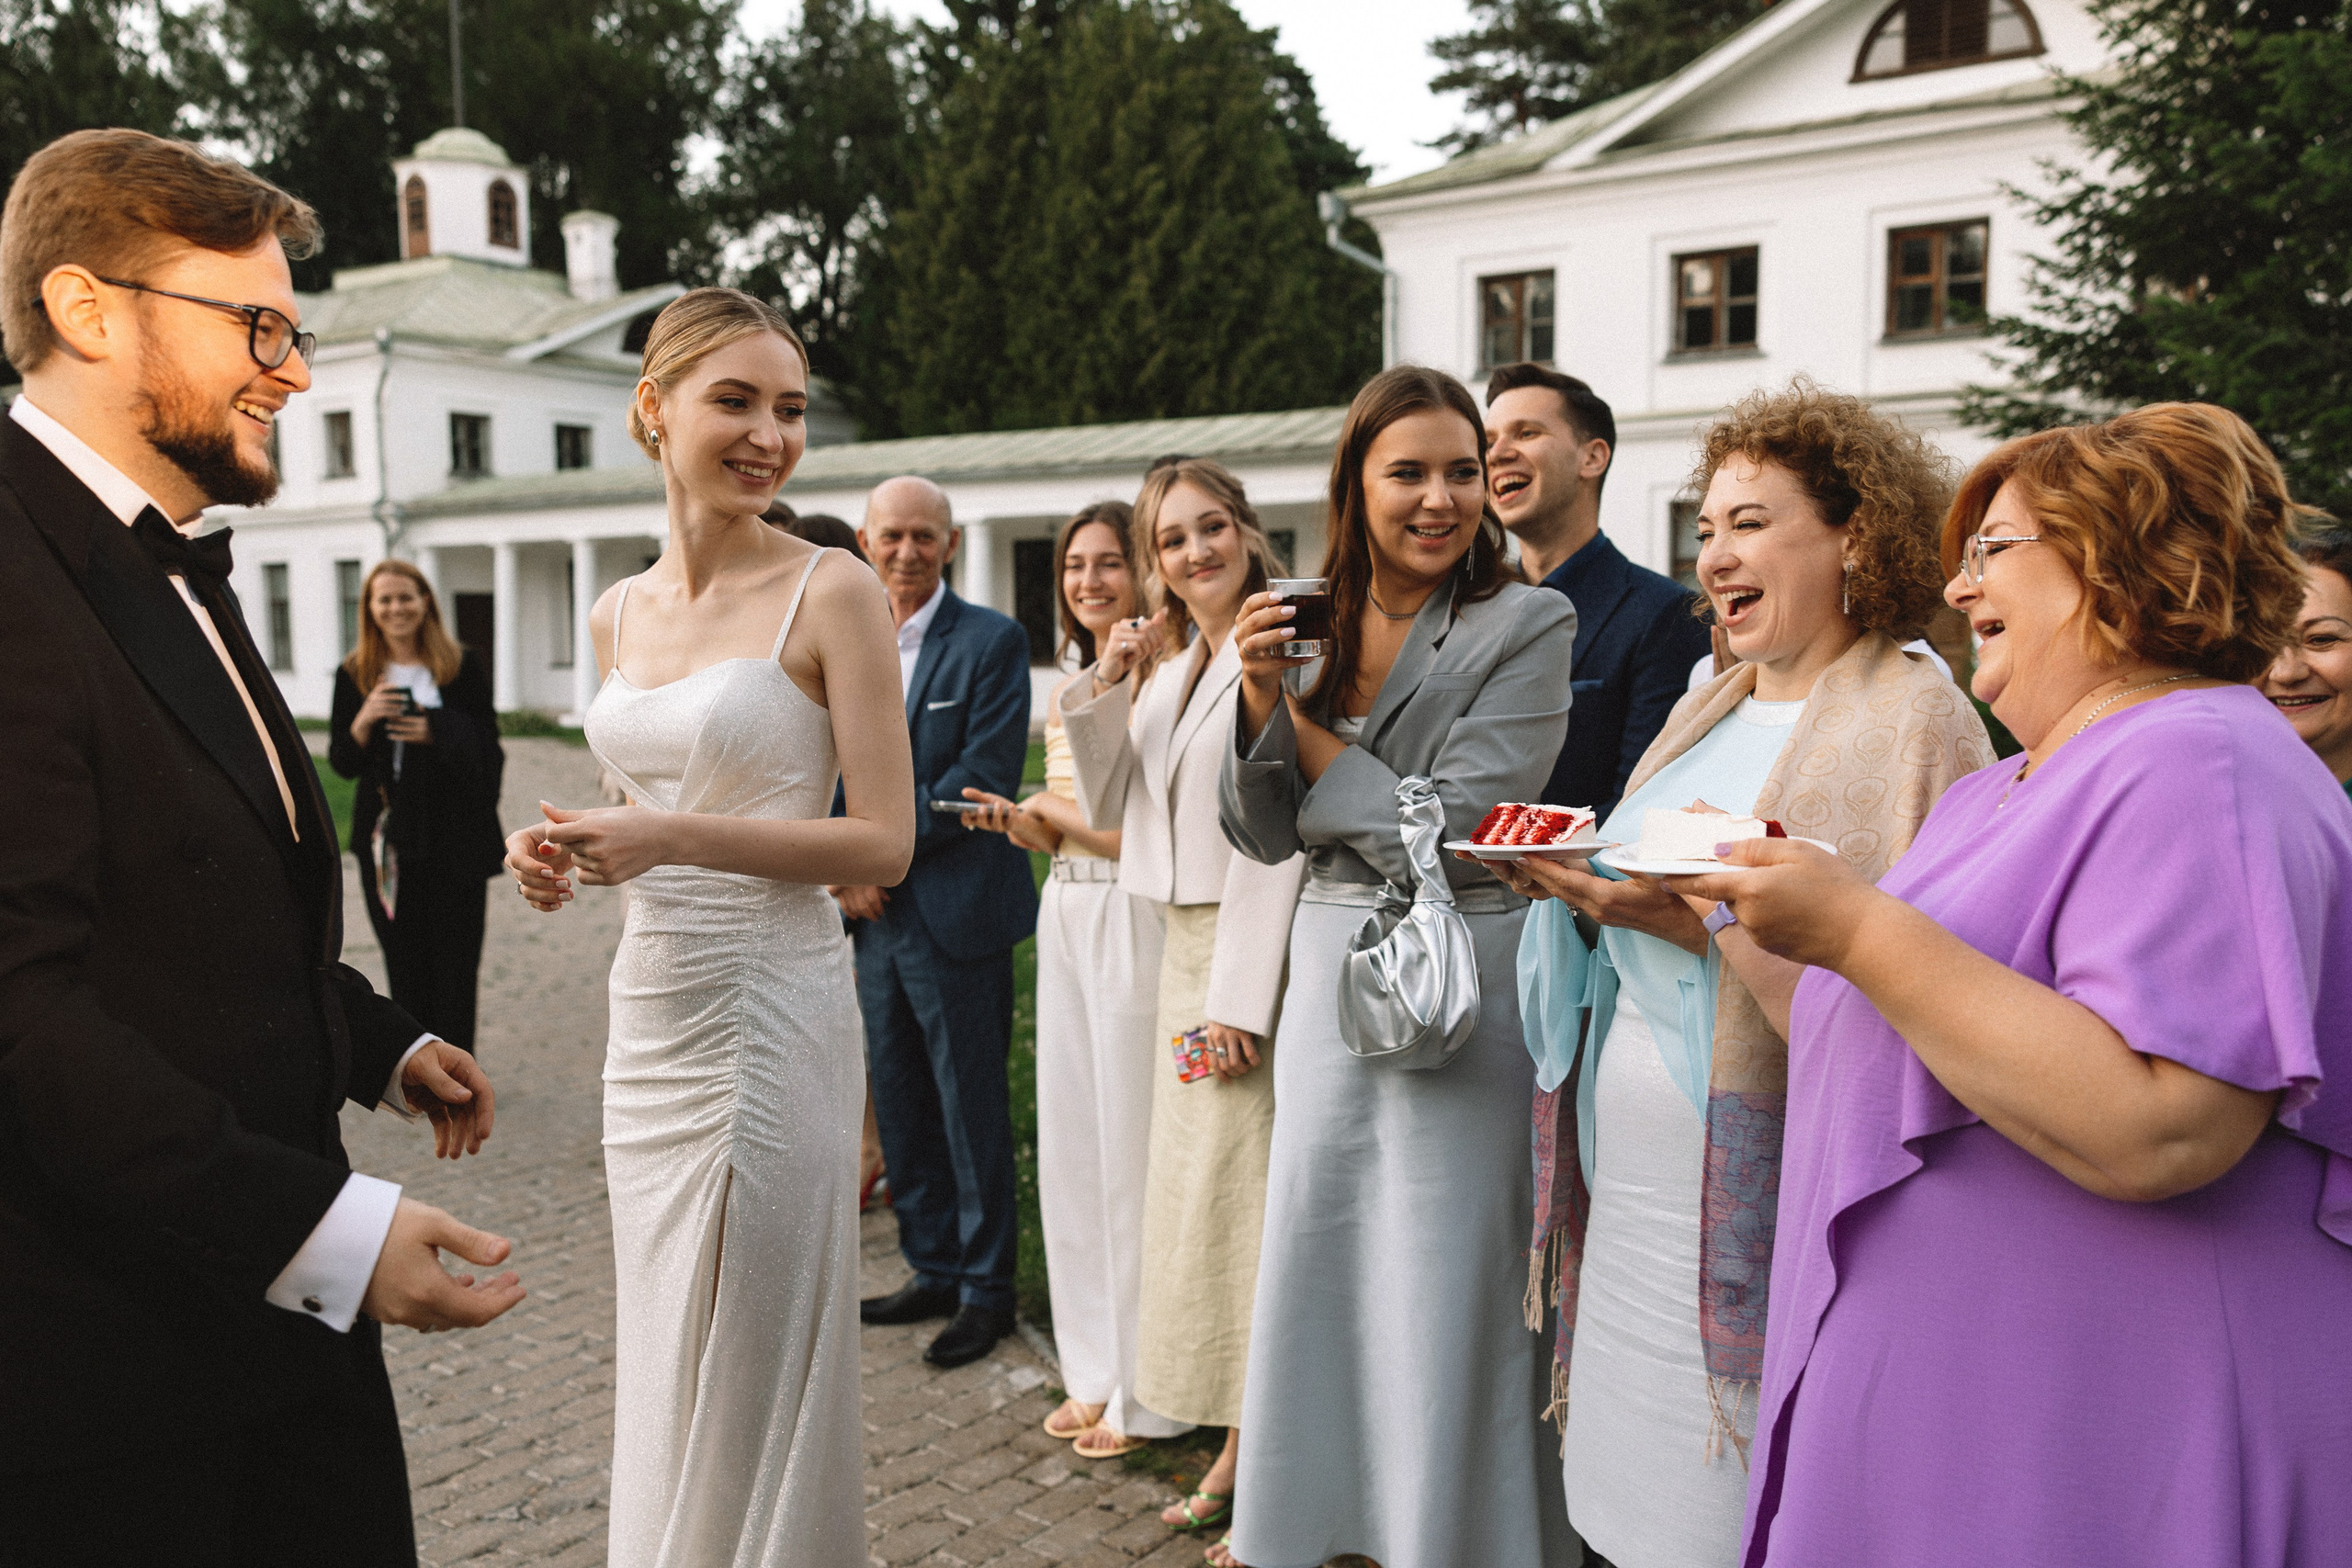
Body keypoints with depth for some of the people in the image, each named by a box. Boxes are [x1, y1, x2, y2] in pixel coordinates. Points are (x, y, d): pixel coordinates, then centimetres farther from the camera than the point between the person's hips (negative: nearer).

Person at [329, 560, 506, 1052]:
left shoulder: (461, 667, 0)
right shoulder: (355, 675, 5)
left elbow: (487, 748, 0)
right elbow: (341, 763, 5)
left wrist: (435, 732, -17)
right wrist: (364, 720, -14)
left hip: (453, 837, -2)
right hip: (387, 840, 2)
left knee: (455, 965, 0)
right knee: (405, 967, 6)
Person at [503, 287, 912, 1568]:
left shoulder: (831, 591, -10)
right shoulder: (617, 612, 9)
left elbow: (884, 841, -12)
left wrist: (673, 836, -19)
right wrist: (572, 850, 0)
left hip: (769, 1010, -6)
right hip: (646, 1003, 6)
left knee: (752, 1373, 6)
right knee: (659, 1360, 18)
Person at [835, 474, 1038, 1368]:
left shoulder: (992, 642, -6)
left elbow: (982, 777, -14)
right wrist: (842, 868, -3)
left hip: (955, 911, -6)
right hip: (874, 911, 6)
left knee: (972, 1109, 3)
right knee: (899, 1105, 14)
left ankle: (986, 1289, 17)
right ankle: (934, 1271, 29)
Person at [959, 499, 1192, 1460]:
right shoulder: (1067, 691, 15)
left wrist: (1071, 821, -17)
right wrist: (1021, 823, 2)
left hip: (1136, 921, -8)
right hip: (1065, 918, 8)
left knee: (1133, 1140, 0)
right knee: (1071, 1142, 13)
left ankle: (1144, 1391, 16)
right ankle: (1096, 1371, 28)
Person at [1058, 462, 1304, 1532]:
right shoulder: (1167, 663, 13)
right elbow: (1112, 806, 15)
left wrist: (1240, 998, -19)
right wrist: (1102, 690, 1)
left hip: (1259, 951, -8)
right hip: (1184, 945, 8)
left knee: (1246, 1198, -3)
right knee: (1198, 1192, 13)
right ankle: (1235, 1449, 26)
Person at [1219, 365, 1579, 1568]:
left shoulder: (1530, 624, -9)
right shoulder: (1317, 623, 5)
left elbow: (1449, 832, -17)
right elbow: (1262, 835, 4)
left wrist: (1305, 729, -9)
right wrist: (1262, 698, -12)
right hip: (1327, 972, 6)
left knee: (1448, 1296, 5)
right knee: (1318, 1267, 16)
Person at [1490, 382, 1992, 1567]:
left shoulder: (1914, 720, -9)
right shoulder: (1707, 710, 15)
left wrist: (1706, 916, -23)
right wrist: (1574, 883, -1)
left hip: (1759, 1199, -7)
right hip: (1629, 1196, 7)